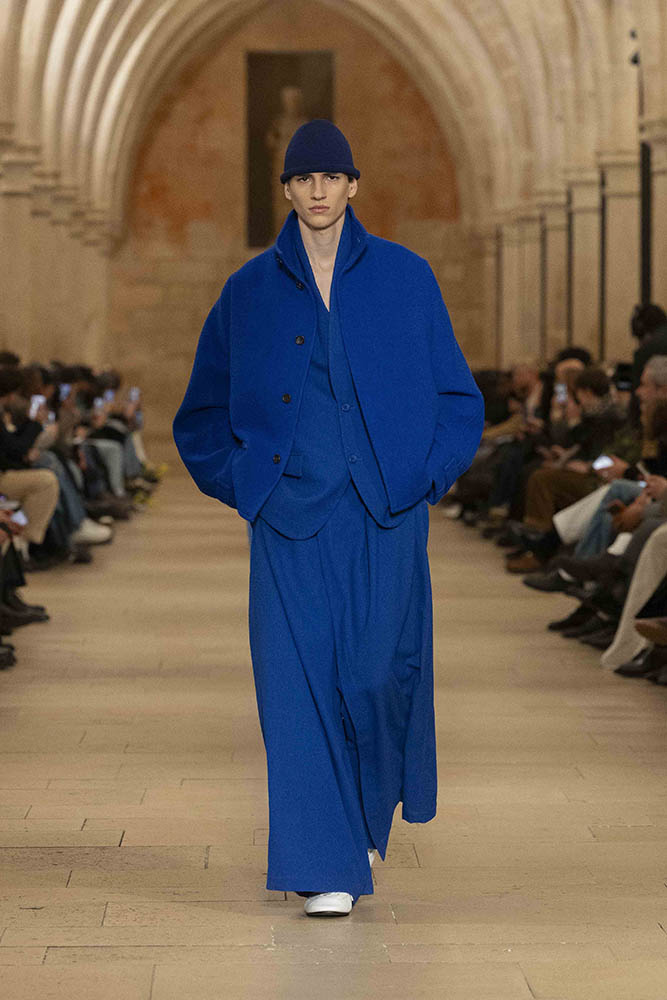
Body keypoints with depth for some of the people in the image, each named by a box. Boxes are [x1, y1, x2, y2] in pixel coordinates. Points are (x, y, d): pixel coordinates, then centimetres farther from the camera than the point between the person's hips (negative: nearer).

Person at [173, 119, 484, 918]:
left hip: (384, 516, 0)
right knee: (300, 678, -7)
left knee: (377, 672, -3)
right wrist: (245, 487, 3)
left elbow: (456, 396, 8)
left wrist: (424, 481, -2)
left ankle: (373, 804, 30)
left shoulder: (405, 279, 4)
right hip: (292, 519, 1)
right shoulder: (249, 292, 6)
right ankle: (328, 868, -3)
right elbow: (203, 414, 15)